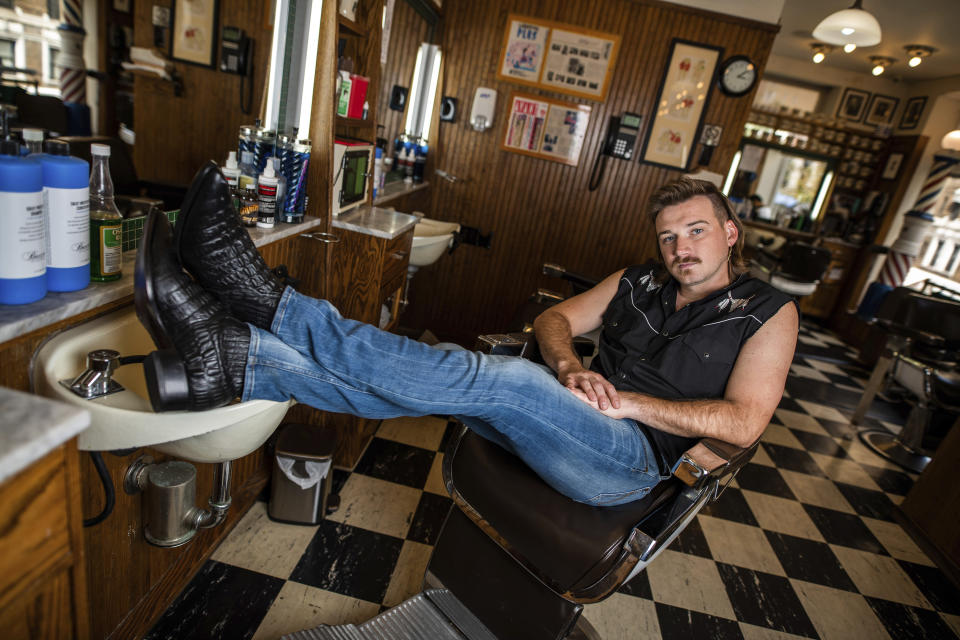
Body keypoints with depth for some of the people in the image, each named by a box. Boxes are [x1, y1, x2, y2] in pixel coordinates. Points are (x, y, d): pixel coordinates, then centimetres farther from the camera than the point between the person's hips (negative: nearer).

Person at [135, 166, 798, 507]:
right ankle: (229, 360, -26)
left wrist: (629, 401, -14)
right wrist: (571, 370, -9)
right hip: (569, 426, 5)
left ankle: (268, 300, -35)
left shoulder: (767, 312, 5)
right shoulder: (638, 282, 17)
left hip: (634, 454, -5)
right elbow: (555, 318, 13)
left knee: (501, 377, -34)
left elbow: (743, 422, -6)